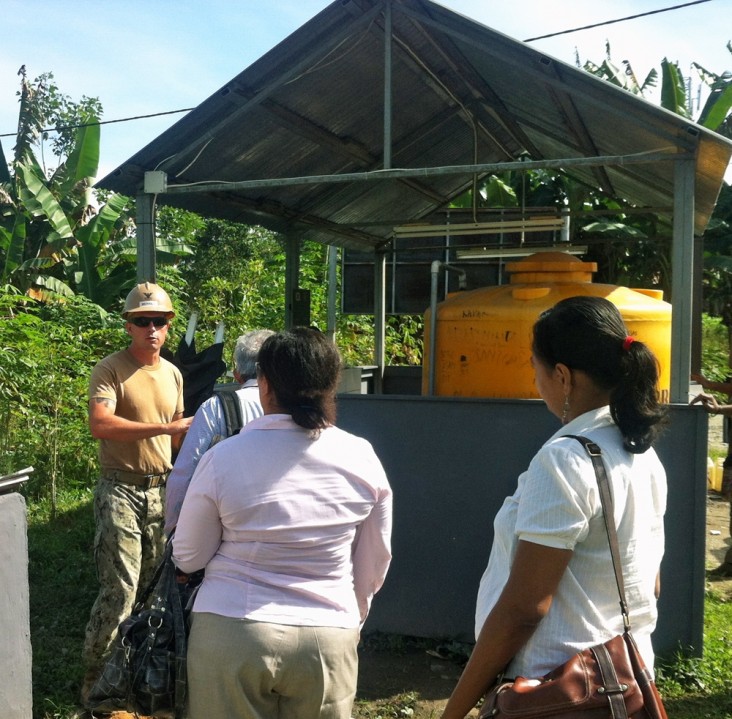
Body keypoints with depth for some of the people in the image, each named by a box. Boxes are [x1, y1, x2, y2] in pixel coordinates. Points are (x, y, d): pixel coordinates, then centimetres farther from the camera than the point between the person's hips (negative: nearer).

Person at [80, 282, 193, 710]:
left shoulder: (173, 374, 9)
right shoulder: (111, 369, -11)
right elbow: (100, 425, -26)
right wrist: (164, 427, -27)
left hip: (161, 488, 6)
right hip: (121, 489, -6)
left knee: (154, 583, 12)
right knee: (120, 589, -7)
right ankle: (95, 678, 9)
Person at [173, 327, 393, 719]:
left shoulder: (224, 458, -12)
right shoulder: (362, 459, -5)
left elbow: (188, 558, 0)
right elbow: (374, 563, 6)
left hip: (231, 634, -1)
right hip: (329, 640, 2)